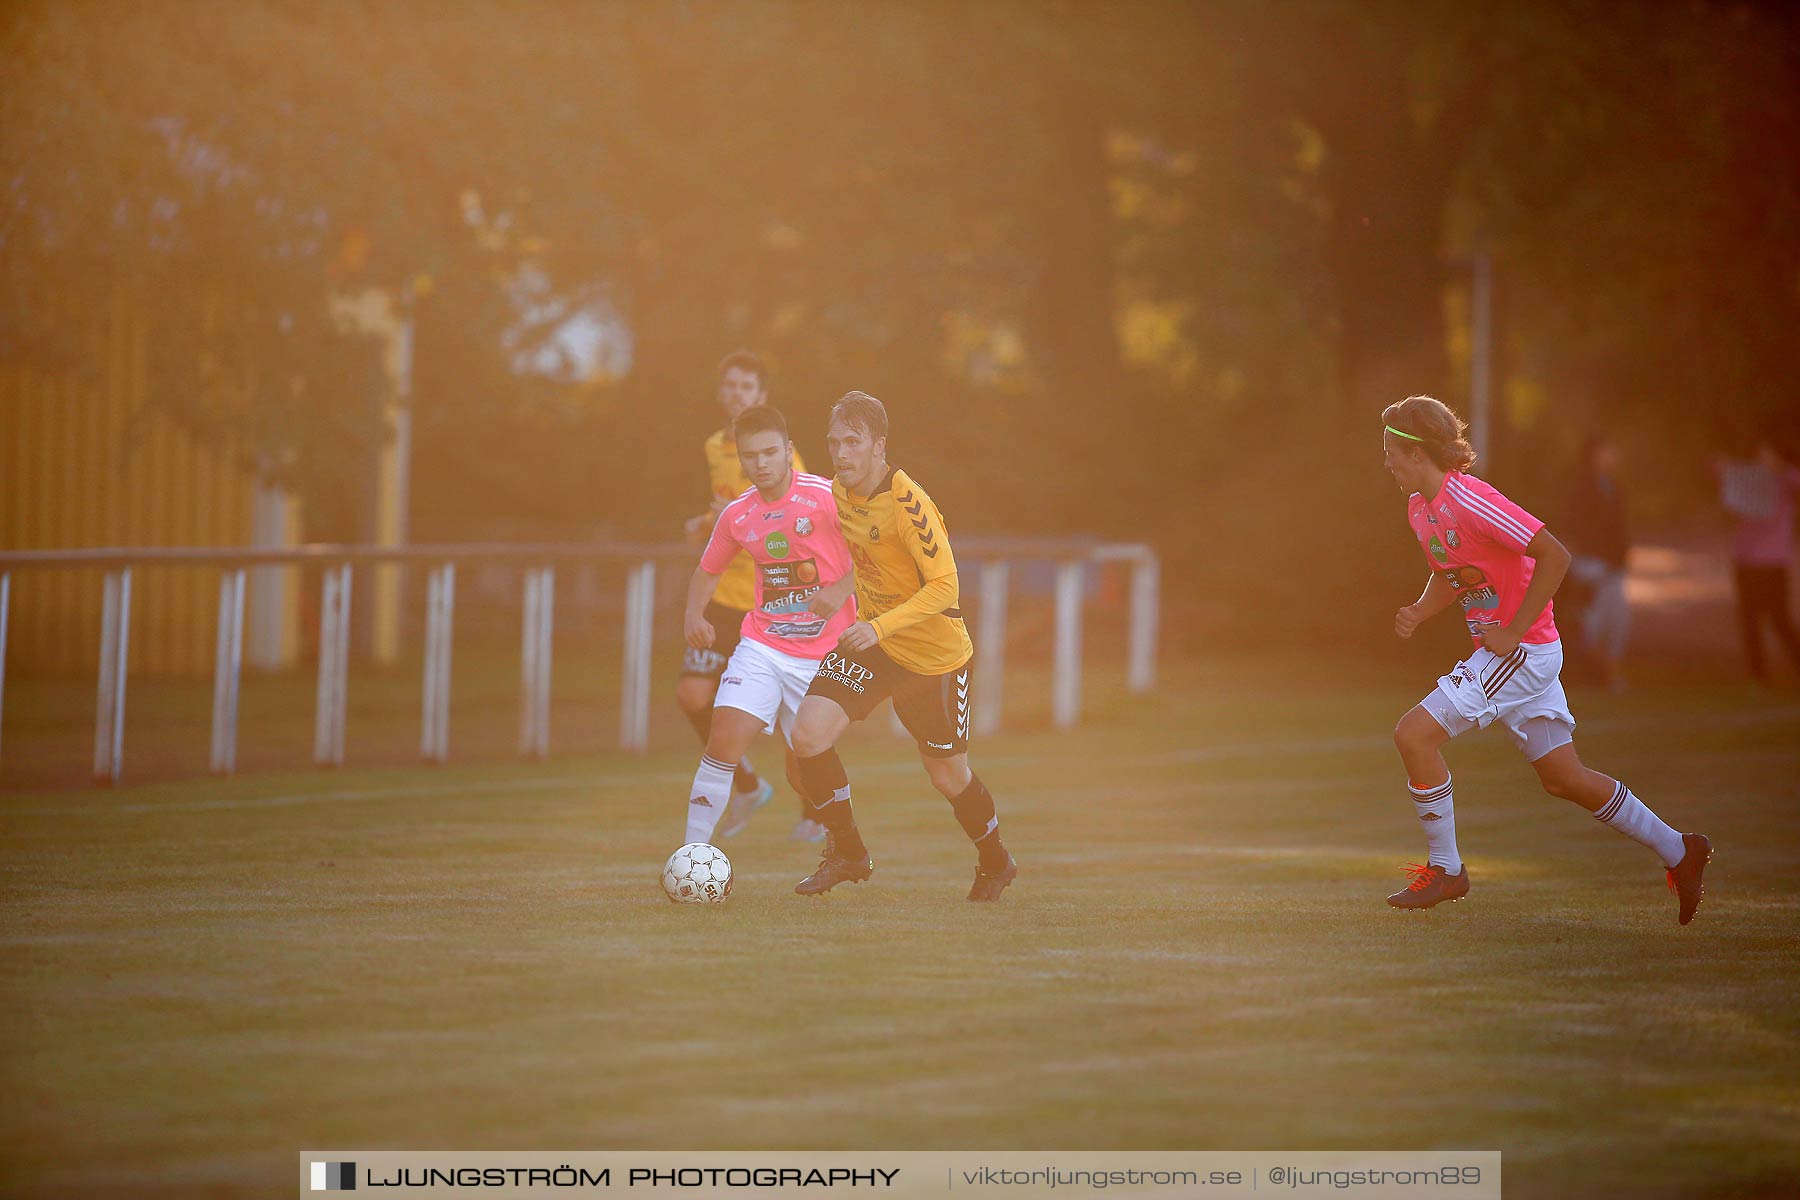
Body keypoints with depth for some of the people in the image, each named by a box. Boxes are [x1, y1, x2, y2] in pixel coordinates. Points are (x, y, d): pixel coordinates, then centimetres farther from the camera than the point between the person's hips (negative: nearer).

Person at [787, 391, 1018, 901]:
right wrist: (842, 587, 16)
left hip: (934, 654, -6)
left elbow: (944, 587, -29)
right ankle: (847, 853, 3)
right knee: (809, 734, -15)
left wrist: (880, 627, -36)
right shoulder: (839, 492, -2)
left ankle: (995, 861, 39)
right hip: (870, 641, 6)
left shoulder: (907, 503, -26)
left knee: (948, 776, 10)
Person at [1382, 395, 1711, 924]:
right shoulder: (1420, 507, 8)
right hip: (1500, 649, 10)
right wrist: (1418, 612, 3)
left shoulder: (1470, 502, -21)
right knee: (1563, 778, 13)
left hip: (1523, 648, -10)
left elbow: (1554, 556, -23)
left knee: (1414, 734, -14)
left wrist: (1513, 631, -20)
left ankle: (1445, 870, -2)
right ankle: (1678, 851, 23)